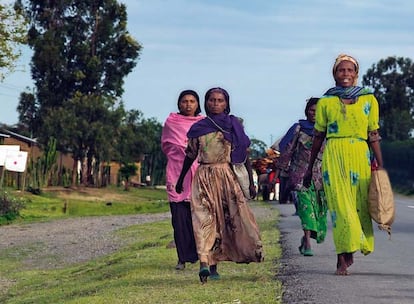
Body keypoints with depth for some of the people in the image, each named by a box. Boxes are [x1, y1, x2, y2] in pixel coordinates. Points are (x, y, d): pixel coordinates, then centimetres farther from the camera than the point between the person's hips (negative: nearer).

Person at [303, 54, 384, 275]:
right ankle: (343, 258, -6)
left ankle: (345, 253, 18)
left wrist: (380, 166, 3)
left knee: (359, 205, 2)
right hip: (334, 156, -1)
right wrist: (310, 168, 15)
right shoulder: (325, 102, 8)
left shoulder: (368, 100, 9)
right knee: (340, 205, -8)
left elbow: (373, 136, 9)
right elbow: (318, 136, 13)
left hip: (360, 156, 1)